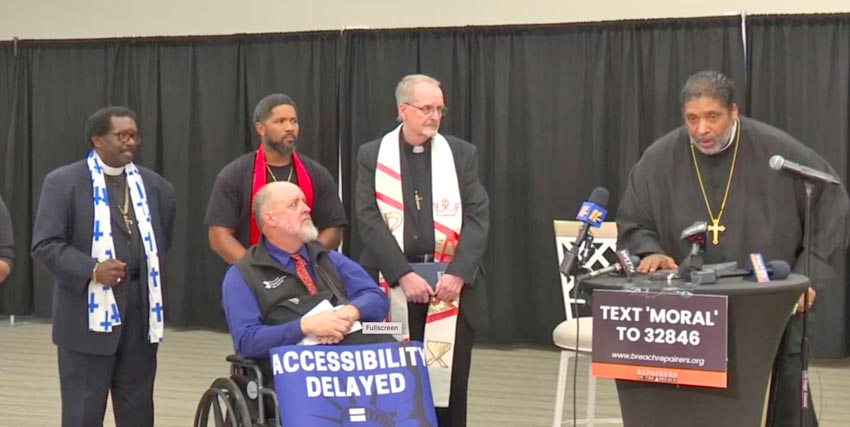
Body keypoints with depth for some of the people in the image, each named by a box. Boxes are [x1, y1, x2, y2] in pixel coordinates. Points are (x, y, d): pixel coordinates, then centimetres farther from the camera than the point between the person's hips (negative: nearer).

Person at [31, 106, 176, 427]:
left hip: (142, 309, 5)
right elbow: (45, 245, -10)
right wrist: (91, 270, -20)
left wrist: (153, 273, 12)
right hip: (88, 312, -4)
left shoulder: (155, 185, 12)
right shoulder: (63, 182, -3)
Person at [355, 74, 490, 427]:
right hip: (394, 285, -1)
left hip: (452, 282, 1)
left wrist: (458, 273, -13)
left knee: (451, 382, 3)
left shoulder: (462, 154, 8)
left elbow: (478, 217, 1)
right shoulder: (372, 156, 5)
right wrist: (404, 275, -14)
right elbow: (369, 221, -4)